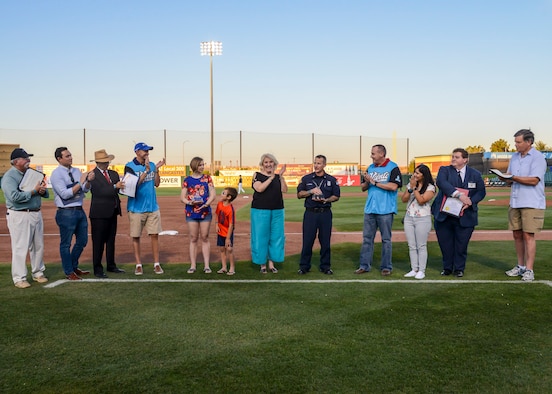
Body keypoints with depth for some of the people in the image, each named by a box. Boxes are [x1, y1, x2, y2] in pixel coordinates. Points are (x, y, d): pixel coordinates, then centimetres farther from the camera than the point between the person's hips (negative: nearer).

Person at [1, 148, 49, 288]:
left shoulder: (31, 173, 13)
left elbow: (45, 193, 15)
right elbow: (15, 197, -23)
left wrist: (43, 190, -8)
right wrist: (34, 191, -19)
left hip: (36, 213, 7)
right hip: (19, 215, -7)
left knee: (38, 246, 13)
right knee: (20, 248, -4)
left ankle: (38, 273, 27)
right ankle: (19, 278, 5)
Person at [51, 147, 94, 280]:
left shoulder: (76, 171, 9)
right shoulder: (56, 174, -12)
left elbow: (85, 190, 8)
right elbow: (65, 194, -20)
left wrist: (89, 180, -12)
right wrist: (80, 182, -23)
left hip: (79, 210, 7)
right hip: (66, 213, -7)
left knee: (82, 241, 16)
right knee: (66, 244, 5)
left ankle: (74, 267, 34)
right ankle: (69, 272, 17)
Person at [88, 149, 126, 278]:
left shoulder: (113, 174, 13)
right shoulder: (92, 175, -8)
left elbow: (119, 188, 6)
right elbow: (99, 191, -19)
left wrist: (122, 185, -15)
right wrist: (115, 186, -25)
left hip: (112, 212, 7)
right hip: (99, 214, -7)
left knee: (111, 240, 15)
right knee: (98, 242, 0)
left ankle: (111, 266, 25)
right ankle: (98, 269, 7)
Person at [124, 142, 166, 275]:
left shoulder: (151, 165, 9)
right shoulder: (130, 166, -4)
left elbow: (156, 183, 6)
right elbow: (134, 184, -15)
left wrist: (156, 169, -6)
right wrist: (146, 170, -21)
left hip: (152, 207, 4)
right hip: (136, 208, -3)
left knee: (154, 235, 2)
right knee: (136, 236, 3)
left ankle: (156, 264, 8)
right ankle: (138, 264, 12)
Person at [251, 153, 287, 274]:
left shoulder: (278, 176, 10)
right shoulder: (257, 175, 1)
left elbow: (284, 190, -3)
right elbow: (259, 188, -16)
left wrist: (281, 176, -13)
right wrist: (271, 177, -19)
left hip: (277, 211, 4)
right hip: (260, 211, -3)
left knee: (276, 236, 4)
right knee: (261, 237, 1)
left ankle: (271, 263, 16)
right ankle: (262, 264, 12)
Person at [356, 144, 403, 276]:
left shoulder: (393, 168, -5)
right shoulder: (370, 168, 14)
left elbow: (393, 186, -18)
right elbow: (363, 187, 15)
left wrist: (374, 182, -14)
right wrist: (367, 182, -7)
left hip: (385, 210, -6)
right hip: (370, 209, 6)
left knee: (386, 239, 3)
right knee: (367, 238, 8)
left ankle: (386, 267, 12)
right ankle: (364, 265, 14)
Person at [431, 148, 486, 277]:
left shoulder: (475, 174, 6)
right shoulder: (444, 170, 0)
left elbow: (481, 192, 5)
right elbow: (441, 183, -20)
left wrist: (470, 201, -15)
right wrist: (459, 195, -30)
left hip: (465, 216, 0)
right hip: (444, 215, 0)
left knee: (461, 244, 4)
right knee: (445, 243, 7)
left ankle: (459, 269, 20)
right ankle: (447, 268, 24)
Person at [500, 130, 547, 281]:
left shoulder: (538, 157, -9)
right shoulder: (515, 157, 14)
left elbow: (534, 180, -19)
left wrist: (513, 177, -21)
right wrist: (505, 178, -5)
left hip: (532, 203, -7)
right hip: (515, 202, 7)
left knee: (528, 235, -7)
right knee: (517, 235, 10)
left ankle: (529, 270, -2)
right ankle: (521, 266, 21)